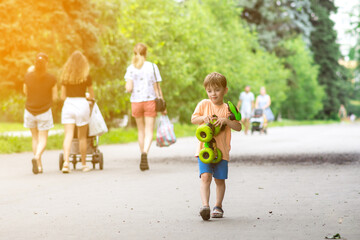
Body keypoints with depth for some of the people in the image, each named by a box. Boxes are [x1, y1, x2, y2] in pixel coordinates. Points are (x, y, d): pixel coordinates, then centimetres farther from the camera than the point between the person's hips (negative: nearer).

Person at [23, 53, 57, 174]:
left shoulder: (28, 76, -9)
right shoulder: (51, 79, -13)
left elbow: (25, 92, 7)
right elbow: (54, 97, -6)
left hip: (30, 111, 2)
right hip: (44, 112, -2)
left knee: (35, 138, 16)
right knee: (43, 139, 5)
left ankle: (39, 165, 16)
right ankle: (36, 158, -23)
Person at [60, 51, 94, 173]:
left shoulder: (65, 77, 4)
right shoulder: (86, 77, -2)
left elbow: (63, 96, 7)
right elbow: (92, 96, 8)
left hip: (68, 104, 1)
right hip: (82, 104, -1)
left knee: (68, 135, -2)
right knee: (82, 137, 9)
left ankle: (66, 161, -20)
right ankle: (84, 164, 18)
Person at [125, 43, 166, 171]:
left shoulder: (130, 69, -1)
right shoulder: (152, 67, -3)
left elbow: (129, 88, -10)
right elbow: (157, 88, -3)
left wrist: (127, 86, 15)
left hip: (136, 102, 2)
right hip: (150, 100, -2)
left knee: (141, 130, 16)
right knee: (149, 131, -1)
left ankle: (144, 156, 19)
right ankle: (145, 152, -25)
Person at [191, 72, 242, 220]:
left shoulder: (227, 109, 3)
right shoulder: (204, 104, 6)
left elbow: (238, 127, -4)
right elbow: (193, 119, 3)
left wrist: (226, 120, -21)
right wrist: (203, 117, -16)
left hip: (221, 150, 1)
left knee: (220, 179, 7)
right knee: (205, 176, -16)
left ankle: (218, 206, 24)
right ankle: (205, 205, -22)